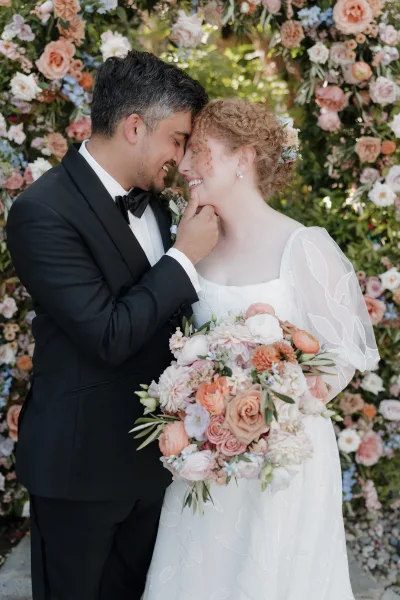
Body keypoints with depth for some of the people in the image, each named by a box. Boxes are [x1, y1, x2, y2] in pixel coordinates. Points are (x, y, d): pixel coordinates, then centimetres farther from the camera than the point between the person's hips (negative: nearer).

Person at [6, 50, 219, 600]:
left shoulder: (149, 200, 5)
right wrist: (185, 256, -18)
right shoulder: (44, 211, -20)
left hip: (150, 450, 7)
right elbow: (108, 335, -25)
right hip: (80, 460, -7)